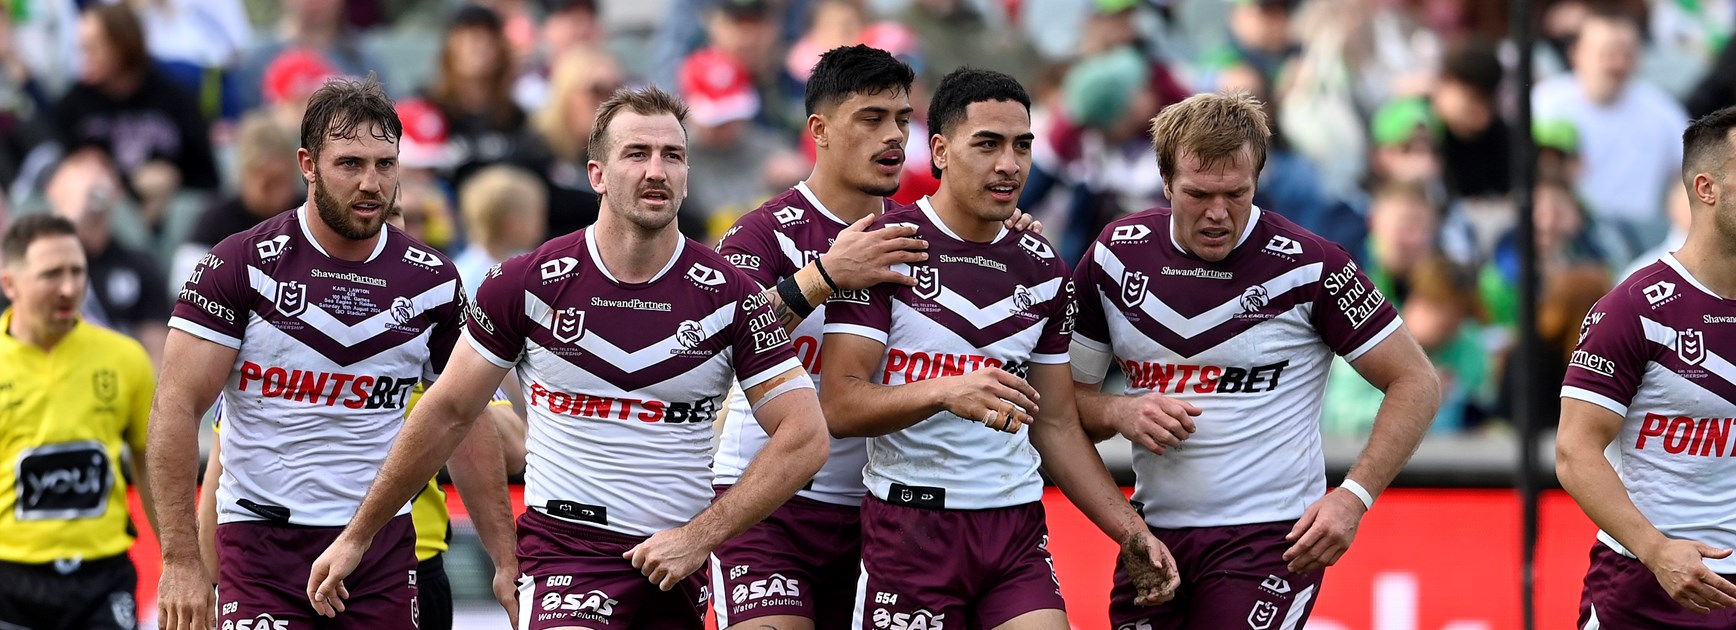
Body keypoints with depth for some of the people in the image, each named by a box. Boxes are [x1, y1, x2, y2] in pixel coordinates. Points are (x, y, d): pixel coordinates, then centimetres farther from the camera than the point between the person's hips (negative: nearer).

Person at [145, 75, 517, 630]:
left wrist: (506, 560, 8)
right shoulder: (242, 265, -6)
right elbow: (177, 408, -8)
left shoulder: (433, 282, 5)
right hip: (262, 538, -3)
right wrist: (182, 559, -15)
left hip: (384, 543, 3)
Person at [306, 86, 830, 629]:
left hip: (676, 563, 2)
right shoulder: (528, 284, -3)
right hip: (563, 544, -2)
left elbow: (804, 438, -3)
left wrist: (700, 536, -11)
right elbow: (448, 413, 8)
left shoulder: (728, 295, -3)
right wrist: (356, 538, 12)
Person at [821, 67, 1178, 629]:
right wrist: (945, 393, -30)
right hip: (909, 524, -4)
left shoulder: (1044, 271, 11)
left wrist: (1131, 533, 8)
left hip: (1018, 530, 4)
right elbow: (839, 406, -14)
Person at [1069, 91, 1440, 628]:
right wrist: (1120, 414, -11)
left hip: (1269, 536, -5)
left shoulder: (1308, 266, -10)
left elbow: (1416, 383, -5)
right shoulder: (1117, 253, 2)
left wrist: (1353, 497, -15)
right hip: (1153, 536, 5)